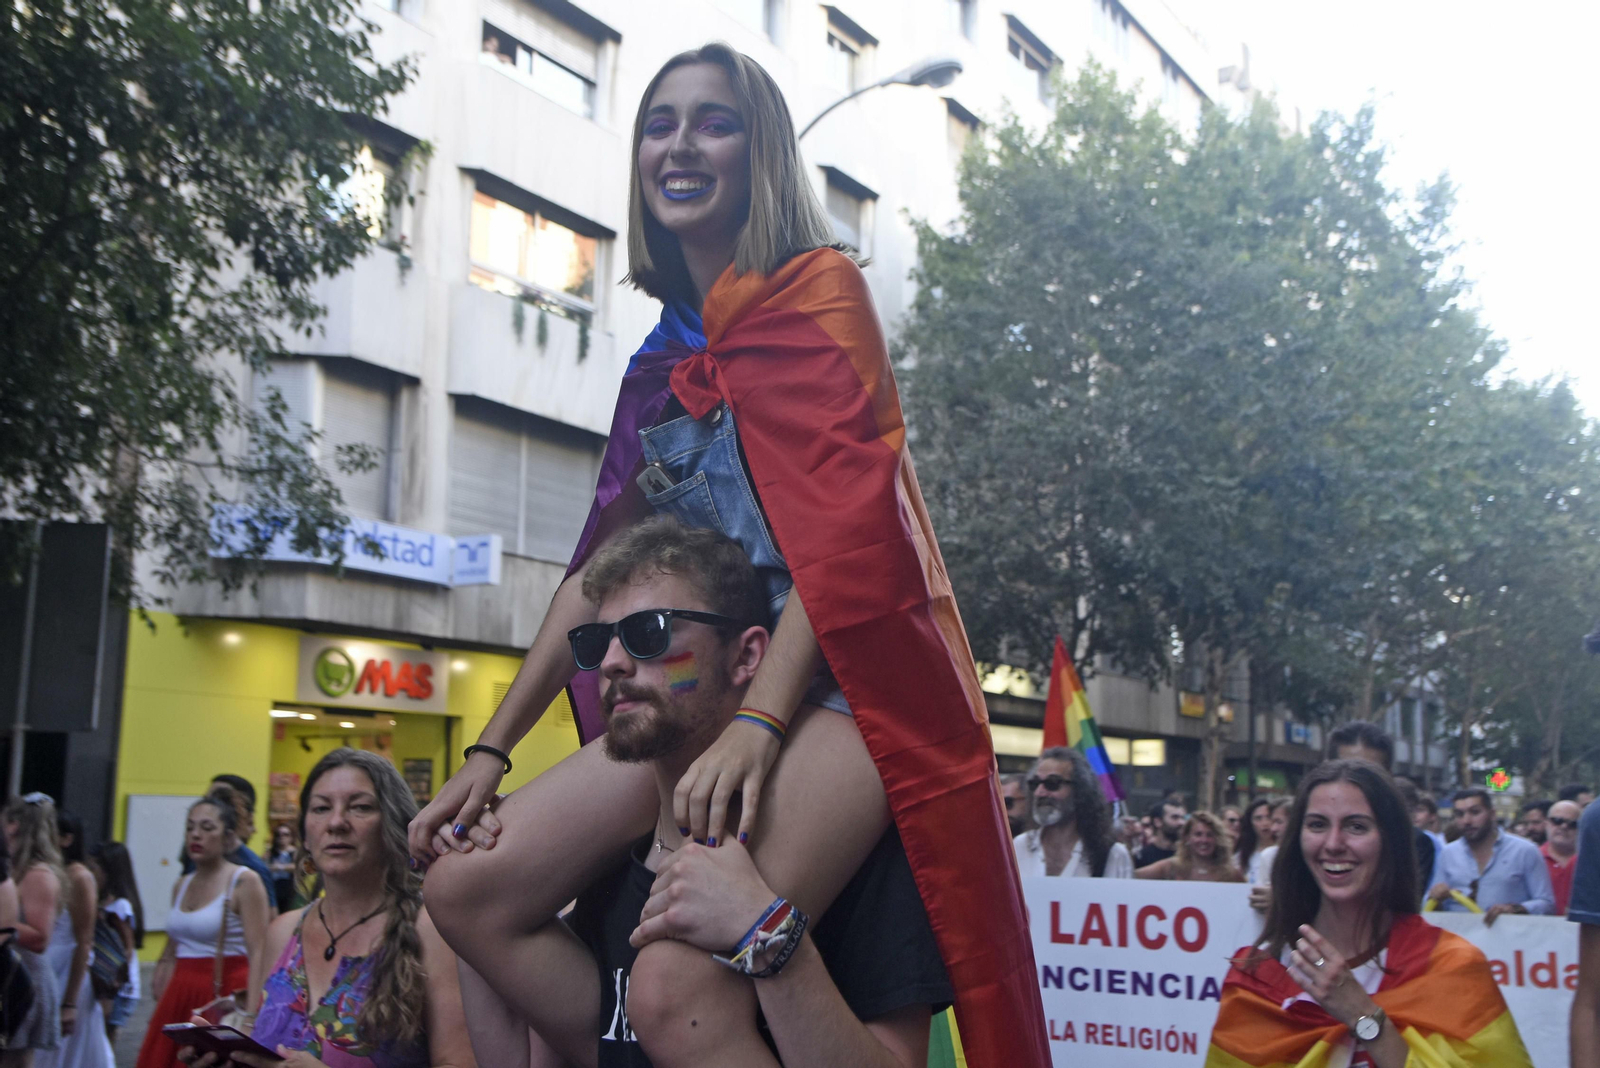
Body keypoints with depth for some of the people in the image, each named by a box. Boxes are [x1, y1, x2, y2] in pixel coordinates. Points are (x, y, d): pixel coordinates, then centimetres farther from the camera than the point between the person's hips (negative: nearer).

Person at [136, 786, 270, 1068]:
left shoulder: (244, 882, -7)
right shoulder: (182, 885, 14)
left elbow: (259, 956, -15)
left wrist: (250, 1017, -23)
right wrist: (161, 1007, 12)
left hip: (223, 998, -6)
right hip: (180, 999, 7)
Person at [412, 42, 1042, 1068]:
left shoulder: (819, 289, -2)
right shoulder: (666, 354, 18)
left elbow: (838, 529, -14)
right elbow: (601, 569, 17)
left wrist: (757, 726, -26)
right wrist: (490, 751, 11)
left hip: (835, 685, -7)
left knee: (681, 970, -27)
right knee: (469, 889, -5)